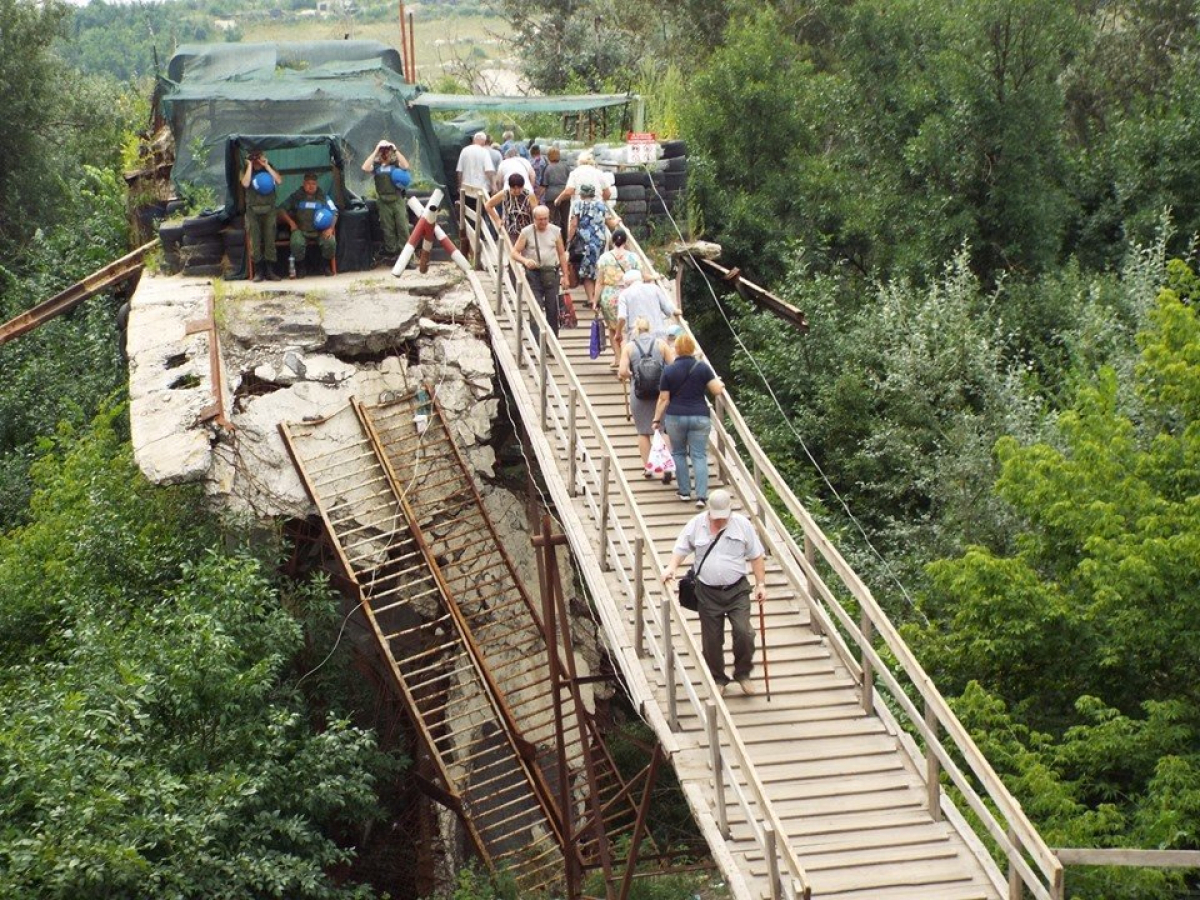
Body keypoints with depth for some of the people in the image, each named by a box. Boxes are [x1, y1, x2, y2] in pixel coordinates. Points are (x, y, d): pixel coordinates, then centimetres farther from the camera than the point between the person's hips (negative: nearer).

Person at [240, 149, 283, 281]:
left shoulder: (269, 170, 11)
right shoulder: (247, 172, 7)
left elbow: (279, 181, -7)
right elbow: (245, 184, -14)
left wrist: (267, 166, -6)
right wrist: (250, 166, -8)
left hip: (269, 210, 1)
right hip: (253, 210, -1)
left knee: (270, 240, -2)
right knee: (255, 242, -4)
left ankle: (270, 271, 1)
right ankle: (258, 272, -1)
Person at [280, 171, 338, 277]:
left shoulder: (323, 196, 9)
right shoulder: (296, 196, 8)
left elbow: (334, 213, 8)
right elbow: (283, 210, 11)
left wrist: (330, 228, -7)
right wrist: (291, 222, -3)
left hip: (320, 231, 1)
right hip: (301, 230, -1)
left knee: (331, 242, -29)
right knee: (297, 243, -34)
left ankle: (326, 266, -1)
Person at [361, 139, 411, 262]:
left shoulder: (396, 163, 6)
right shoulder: (376, 166, 8)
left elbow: (406, 166, -14)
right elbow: (365, 168, -11)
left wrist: (396, 150, -10)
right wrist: (375, 152, -8)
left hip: (398, 200, -1)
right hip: (384, 202, 1)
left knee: (402, 227, -7)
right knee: (388, 229, 5)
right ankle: (392, 255, 10)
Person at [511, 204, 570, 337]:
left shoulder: (555, 231, 5)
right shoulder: (526, 232, -2)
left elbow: (562, 254, 11)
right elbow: (514, 253, -2)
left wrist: (565, 276, 9)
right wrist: (525, 261, -23)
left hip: (552, 274, 2)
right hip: (534, 274, -2)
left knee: (553, 309, 4)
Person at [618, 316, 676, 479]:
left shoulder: (629, 346, -1)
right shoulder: (661, 343, 1)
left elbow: (623, 372, -10)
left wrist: (629, 376, 12)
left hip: (639, 393, 0)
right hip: (661, 391, 0)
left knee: (643, 431, 11)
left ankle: (647, 467, 15)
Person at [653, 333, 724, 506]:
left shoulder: (669, 370, -3)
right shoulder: (702, 367, -3)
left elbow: (663, 399, -2)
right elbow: (717, 390, -4)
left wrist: (657, 419, 7)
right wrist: (720, 383, 18)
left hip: (675, 417, 0)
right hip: (700, 417, 0)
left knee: (678, 453, 17)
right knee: (699, 456, 2)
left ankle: (684, 492, 14)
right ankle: (702, 496, -7)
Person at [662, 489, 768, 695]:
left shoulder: (742, 524, -3)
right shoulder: (696, 524, -1)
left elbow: (757, 556, 2)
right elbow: (681, 549, 5)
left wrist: (761, 584, -1)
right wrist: (671, 568, -14)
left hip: (737, 591, -1)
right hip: (708, 592, 1)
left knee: (743, 632, -13)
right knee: (711, 640, 6)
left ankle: (743, 674, 10)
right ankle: (718, 680, 24)